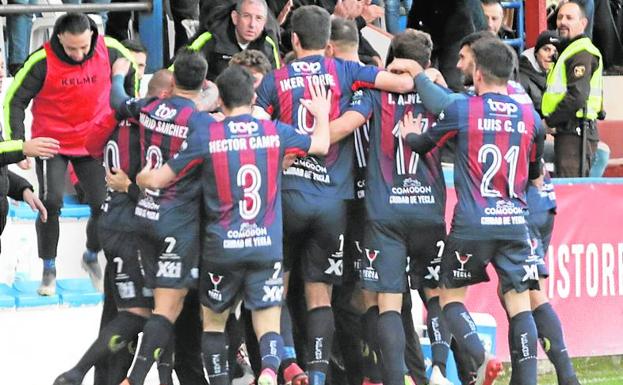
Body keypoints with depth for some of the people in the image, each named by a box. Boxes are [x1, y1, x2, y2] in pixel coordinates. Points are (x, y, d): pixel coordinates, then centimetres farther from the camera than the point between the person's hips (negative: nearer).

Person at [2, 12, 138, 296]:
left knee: (105, 206, 0)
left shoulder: (109, 51, -14)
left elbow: (131, 74, 9)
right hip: (52, 142, -2)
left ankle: (91, 257, 29)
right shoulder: (43, 61, -21)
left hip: (93, 142, 2)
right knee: (51, 202, -15)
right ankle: (48, 270, 4)